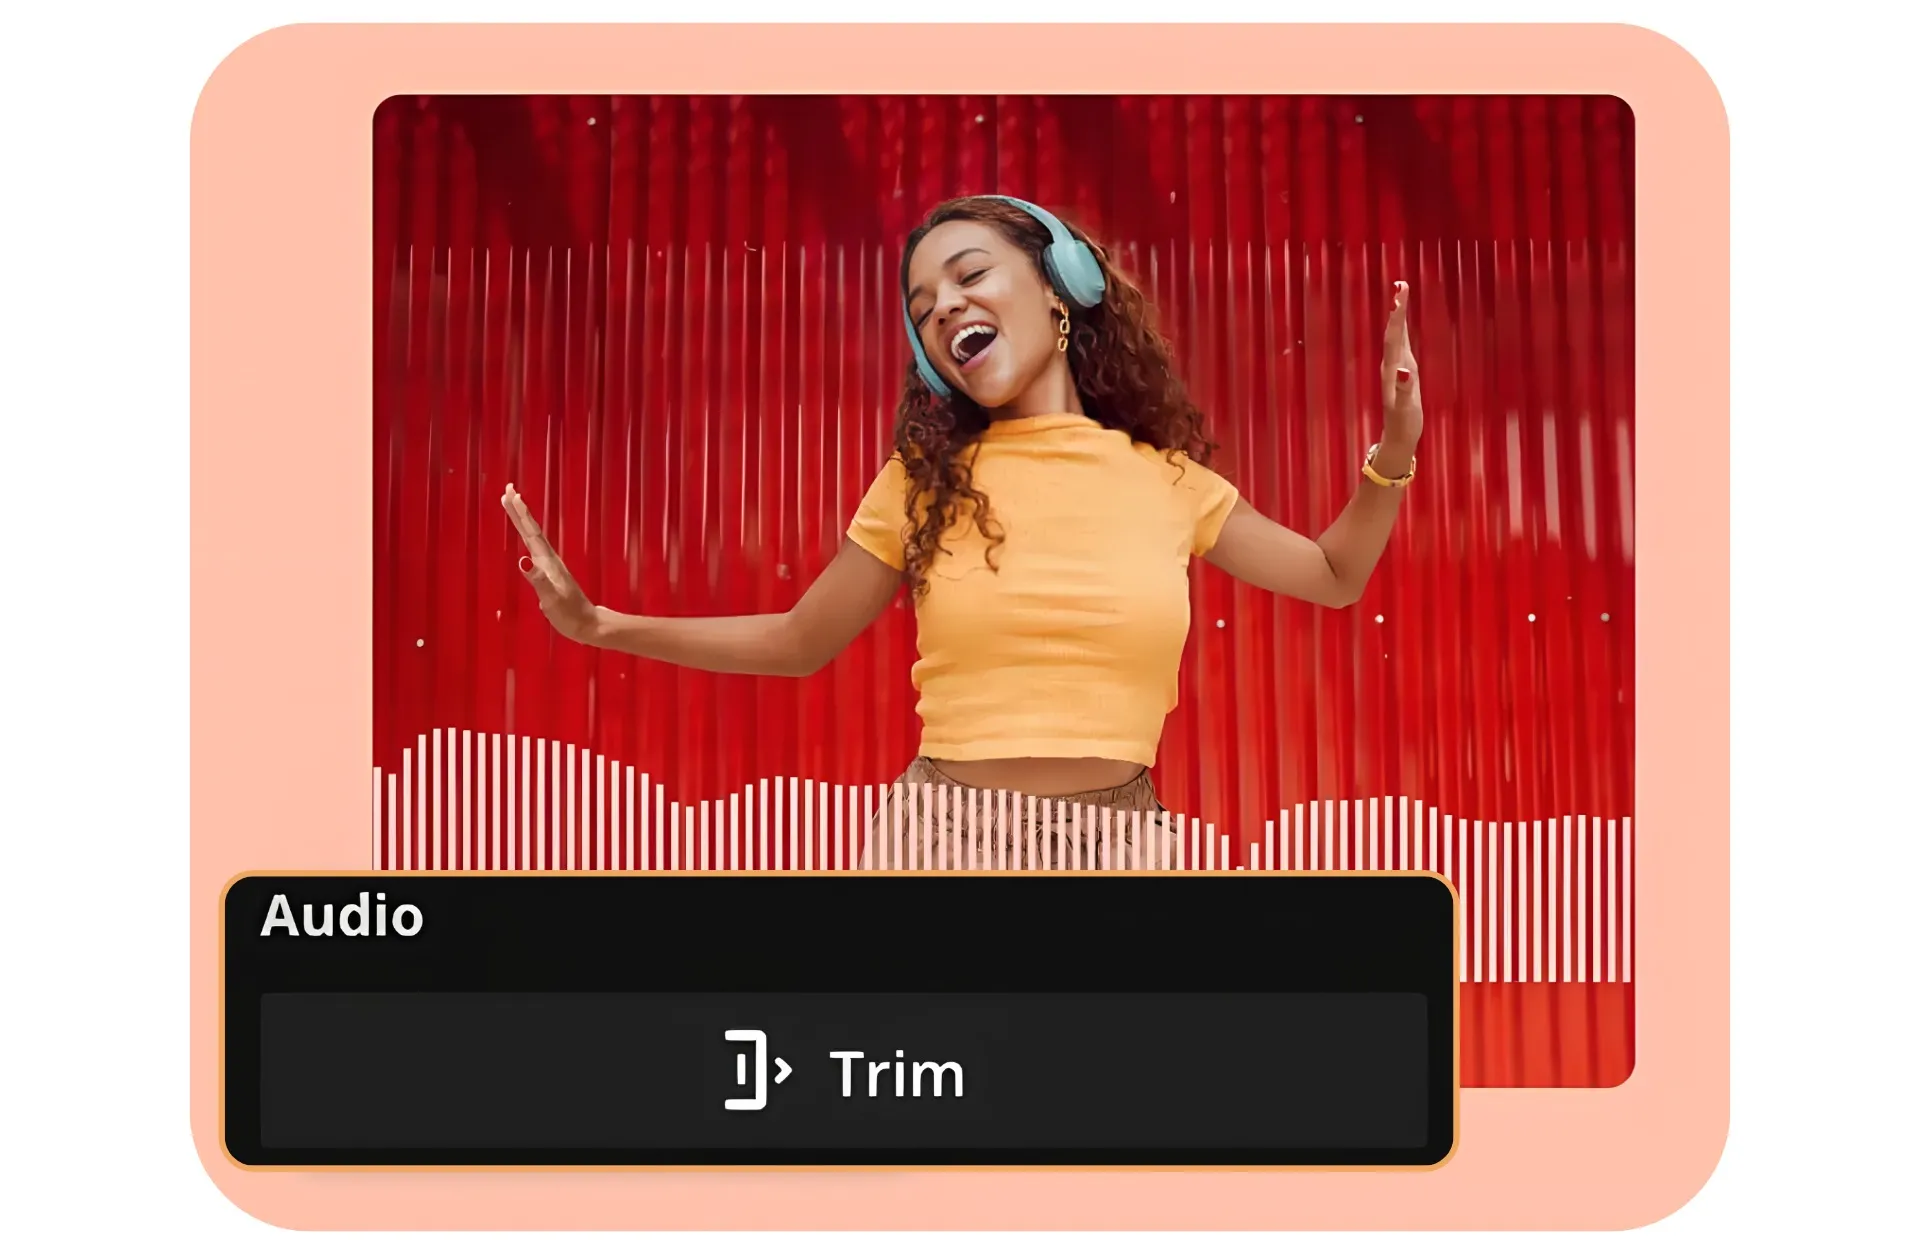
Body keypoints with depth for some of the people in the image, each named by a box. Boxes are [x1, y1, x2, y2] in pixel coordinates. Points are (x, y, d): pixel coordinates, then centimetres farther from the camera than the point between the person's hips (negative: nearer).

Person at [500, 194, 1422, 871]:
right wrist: (600, 626, 5)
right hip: (944, 847, 0)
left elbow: (1333, 578, 20)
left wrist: (1393, 454, 3)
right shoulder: (926, 479, 4)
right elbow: (800, 642, 13)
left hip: (1116, 855, 1)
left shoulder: (1166, 481, 6)